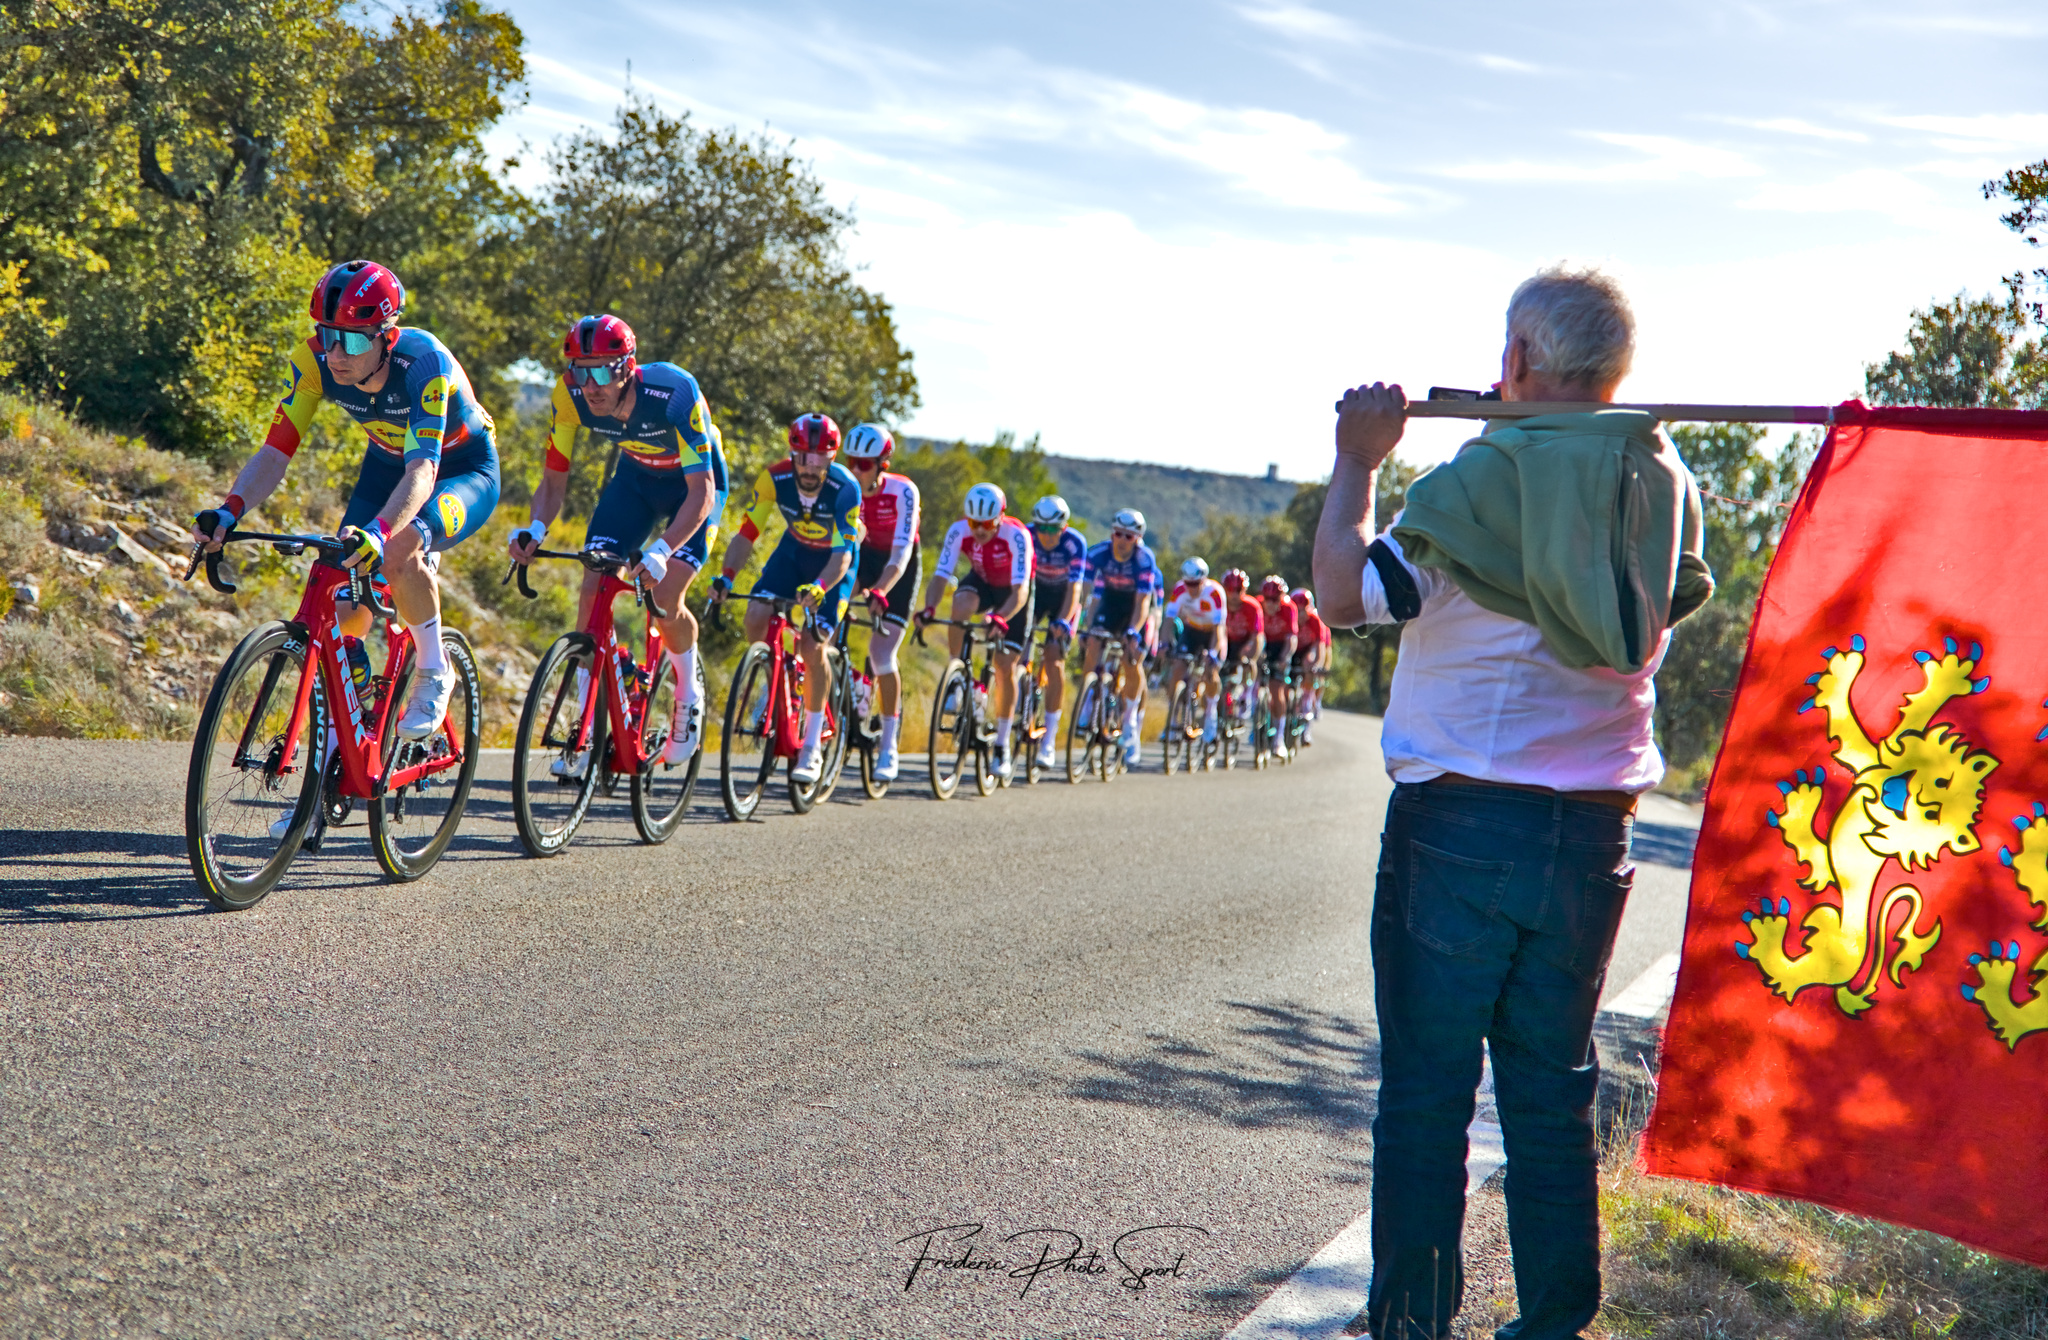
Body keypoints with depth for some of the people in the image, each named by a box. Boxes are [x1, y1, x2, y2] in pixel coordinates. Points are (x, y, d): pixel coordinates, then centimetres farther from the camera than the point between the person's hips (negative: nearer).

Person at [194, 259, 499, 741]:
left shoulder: (425, 361, -35)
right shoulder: (315, 361, -22)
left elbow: (422, 471, -46)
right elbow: (275, 453, -23)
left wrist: (379, 532, -63)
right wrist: (229, 511, -41)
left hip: (465, 470, -5)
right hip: (386, 465, 5)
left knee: (398, 550, -37)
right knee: (344, 616, -11)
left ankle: (434, 672, -11)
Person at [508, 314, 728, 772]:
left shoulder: (675, 393, -37)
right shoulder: (570, 396, -24)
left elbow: (701, 492, -36)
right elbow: (553, 480, -14)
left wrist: (662, 551, -50)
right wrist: (533, 529, -34)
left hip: (693, 482, -4)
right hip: (636, 476, 4)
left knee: (665, 599, -20)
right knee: (593, 589, -13)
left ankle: (690, 687, 13)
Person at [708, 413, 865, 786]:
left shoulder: (845, 487, -32)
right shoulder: (775, 478, -24)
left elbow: (842, 555, -34)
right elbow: (747, 534, -20)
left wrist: (818, 588, -53)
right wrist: (725, 577, -35)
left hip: (834, 561, -3)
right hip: (794, 550, 3)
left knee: (813, 647, -16)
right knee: (756, 616, -21)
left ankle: (811, 745, -2)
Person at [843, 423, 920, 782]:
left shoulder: (903, 491, -28)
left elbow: (900, 554, -35)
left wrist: (879, 592, -50)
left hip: (900, 567, -4)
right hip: (866, 555, 5)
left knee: (882, 654, -13)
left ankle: (889, 746, -3)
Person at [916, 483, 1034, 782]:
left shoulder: (1016, 535, -34)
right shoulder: (959, 531, -25)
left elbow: (1020, 590, -40)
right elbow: (941, 575, -28)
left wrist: (1001, 617, -57)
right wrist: (929, 608, -47)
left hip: (1013, 593, -2)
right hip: (981, 581, 2)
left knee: (1005, 667, -8)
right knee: (961, 603, -35)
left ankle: (1002, 745, 6)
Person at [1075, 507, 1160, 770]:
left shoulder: (1145, 559, -29)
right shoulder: (1098, 554, -24)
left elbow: (1142, 602, -33)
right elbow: (1092, 594, -27)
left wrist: (1133, 632, -45)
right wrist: (1088, 627, -40)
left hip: (1139, 602, -2)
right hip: (1111, 598, 2)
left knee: (1133, 662, -13)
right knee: (1093, 645, -20)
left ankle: (1131, 723, 2)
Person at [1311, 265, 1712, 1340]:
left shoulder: (1483, 478, -13)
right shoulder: (1665, 488, 5)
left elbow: (1347, 595, -15)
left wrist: (1356, 464, -2)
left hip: (1459, 823, -5)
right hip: (1591, 837, 5)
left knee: (1424, 1093, 5)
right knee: (1553, 1097, 14)